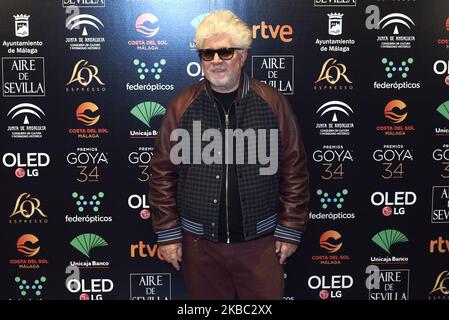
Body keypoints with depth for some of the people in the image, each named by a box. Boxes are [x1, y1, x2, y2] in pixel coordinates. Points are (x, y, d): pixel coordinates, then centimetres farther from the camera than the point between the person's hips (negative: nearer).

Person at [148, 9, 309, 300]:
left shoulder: (274, 103, -4)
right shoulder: (182, 106, -3)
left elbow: (294, 171, -2)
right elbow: (163, 173, 0)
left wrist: (290, 230, -2)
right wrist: (168, 233, -1)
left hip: (260, 241, 0)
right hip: (200, 243, 1)